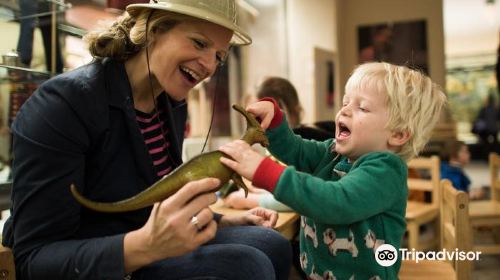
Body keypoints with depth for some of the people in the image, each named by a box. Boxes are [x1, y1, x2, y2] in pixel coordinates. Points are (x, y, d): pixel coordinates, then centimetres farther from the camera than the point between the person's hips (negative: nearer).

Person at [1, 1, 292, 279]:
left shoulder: (173, 105, 2)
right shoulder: (65, 102, -21)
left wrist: (227, 221, 1)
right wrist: (145, 245, -37)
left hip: (155, 253, 7)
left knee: (272, 245, -12)